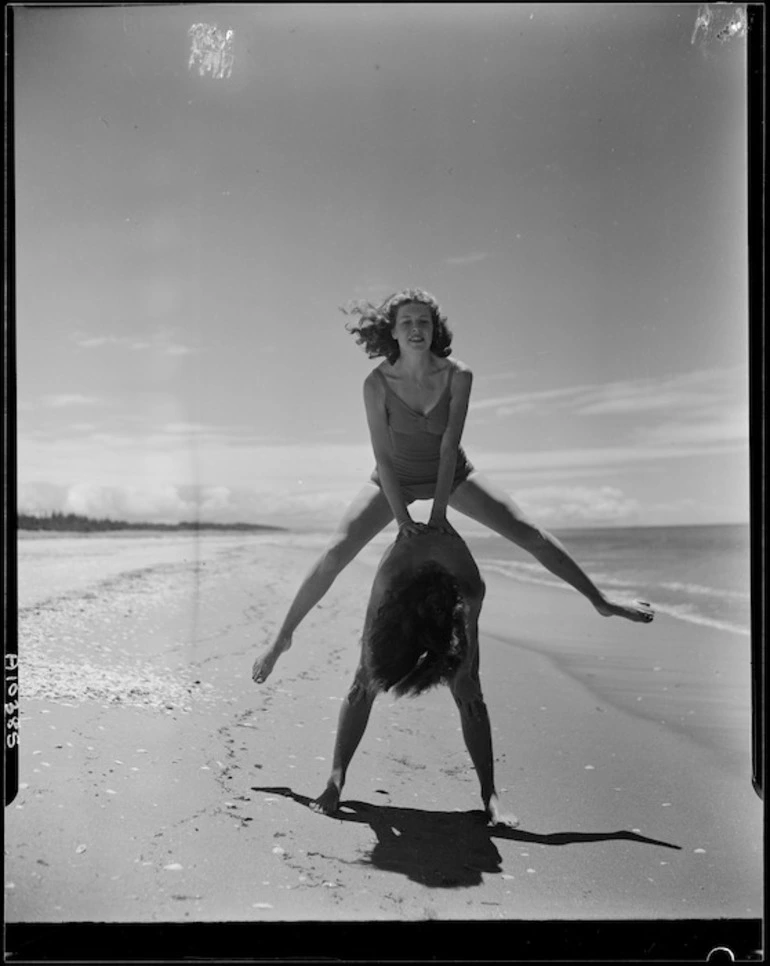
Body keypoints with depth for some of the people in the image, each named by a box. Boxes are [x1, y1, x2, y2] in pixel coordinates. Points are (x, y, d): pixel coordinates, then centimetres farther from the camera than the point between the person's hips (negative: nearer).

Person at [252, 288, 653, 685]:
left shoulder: (458, 375, -26)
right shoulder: (377, 383, -27)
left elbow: (450, 446, -23)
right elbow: (383, 456, -22)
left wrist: (439, 511, -22)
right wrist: (400, 517, -22)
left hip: (450, 473, 1)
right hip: (396, 477, -1)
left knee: (527, 532, -5)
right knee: (336, 553, -13)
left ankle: (601, 601, 10)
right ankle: (282, 636, 2)